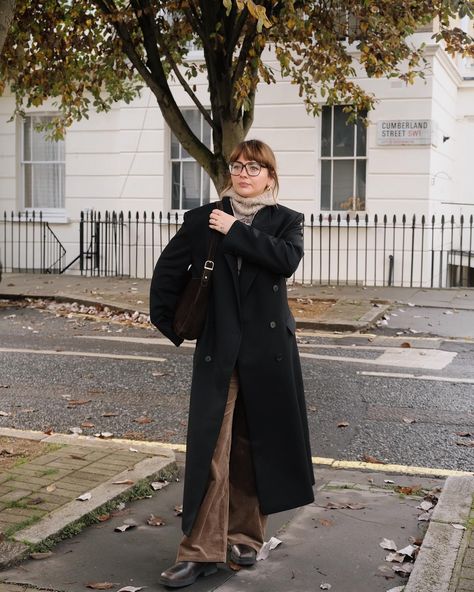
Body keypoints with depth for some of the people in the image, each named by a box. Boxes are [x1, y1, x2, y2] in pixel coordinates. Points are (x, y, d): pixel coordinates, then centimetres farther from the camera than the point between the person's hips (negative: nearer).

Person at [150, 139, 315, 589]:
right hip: (217, 350, 0)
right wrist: (168, 322, 13)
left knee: (255, 445, 9)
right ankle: (201, 551, 0)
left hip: (268, 350, 0)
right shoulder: (202, 220, 6)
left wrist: (234, 231, -14)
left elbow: (287, 259, -17)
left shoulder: (286, 220, 4)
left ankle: (245, 536, 24)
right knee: (209, 447, -5)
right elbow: (168, 270, 13)